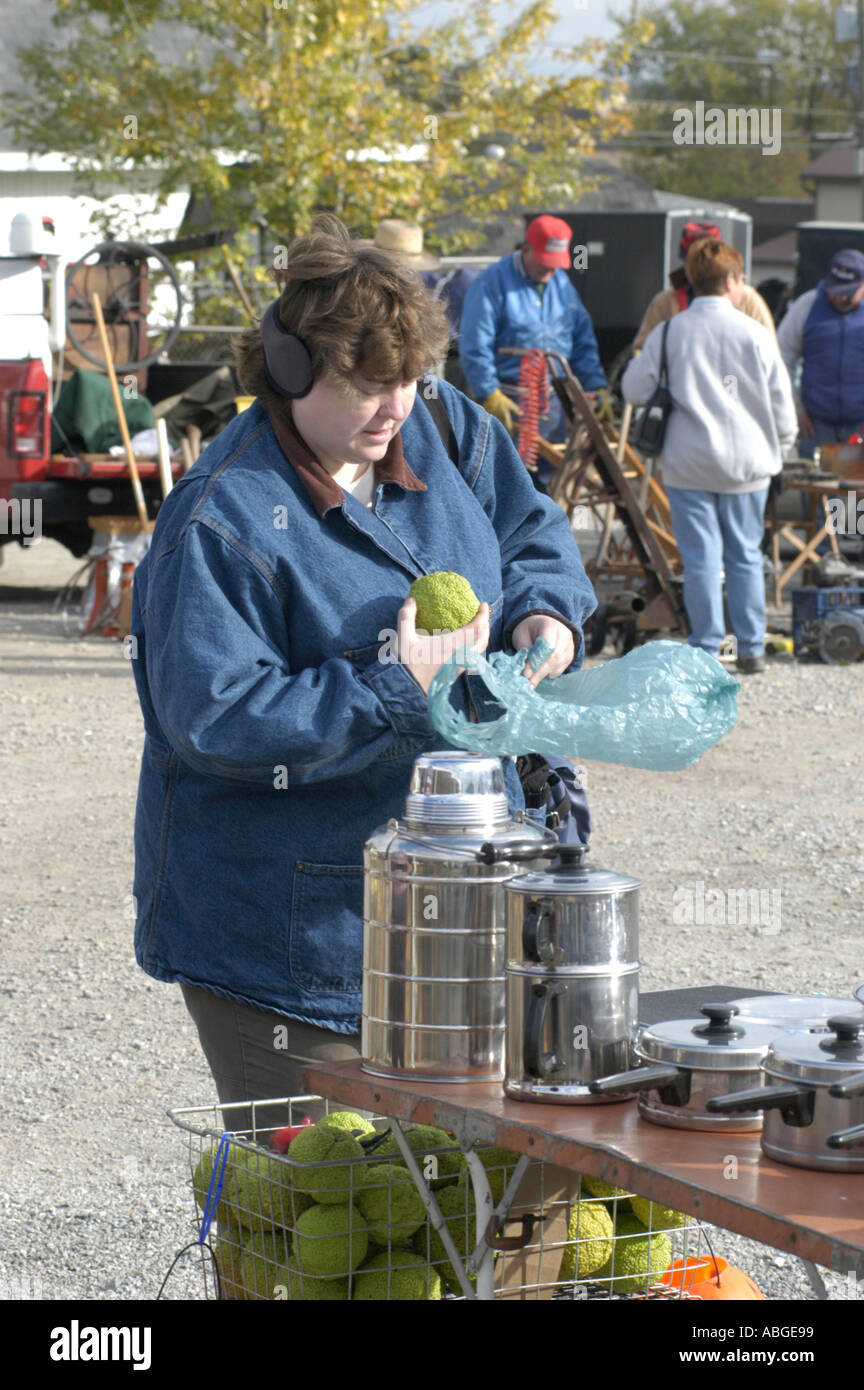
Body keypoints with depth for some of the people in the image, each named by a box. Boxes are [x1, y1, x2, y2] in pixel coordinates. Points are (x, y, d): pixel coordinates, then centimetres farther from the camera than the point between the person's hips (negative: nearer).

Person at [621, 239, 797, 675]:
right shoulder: (755, 334, -3)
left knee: (701, 557, 3)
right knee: (745, 555, 10)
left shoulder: (667, 333, -4)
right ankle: (751, 649, 13)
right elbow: (782, 402, 2)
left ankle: (706, 649, 4)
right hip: (746, 462, 1)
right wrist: (778, 448, 18)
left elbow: (634, 389, 0)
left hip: (688, 463, 0)